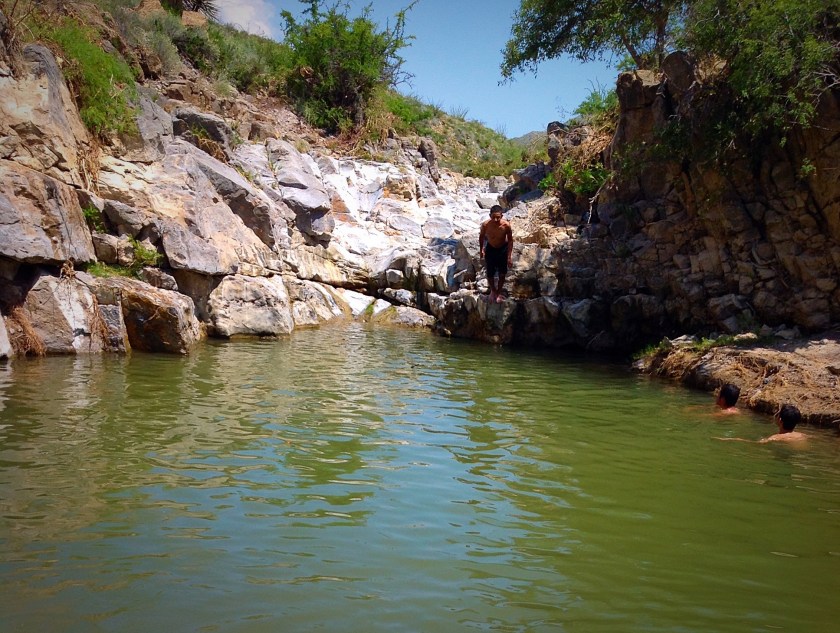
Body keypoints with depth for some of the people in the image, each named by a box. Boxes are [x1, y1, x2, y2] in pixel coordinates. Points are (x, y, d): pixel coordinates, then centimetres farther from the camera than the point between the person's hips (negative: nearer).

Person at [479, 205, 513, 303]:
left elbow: (510, 240, -14)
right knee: (490, 274, 9)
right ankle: (493, 291, 40)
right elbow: (481, 236, -5)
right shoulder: (485, 225, -29)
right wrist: (481, 249, 5)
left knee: (502, 274, 14)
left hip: (503, 249, 0)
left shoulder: (506, 225, -30)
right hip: (490, 249, 0)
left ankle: (499, 292, 39)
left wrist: (509, 256, -12)